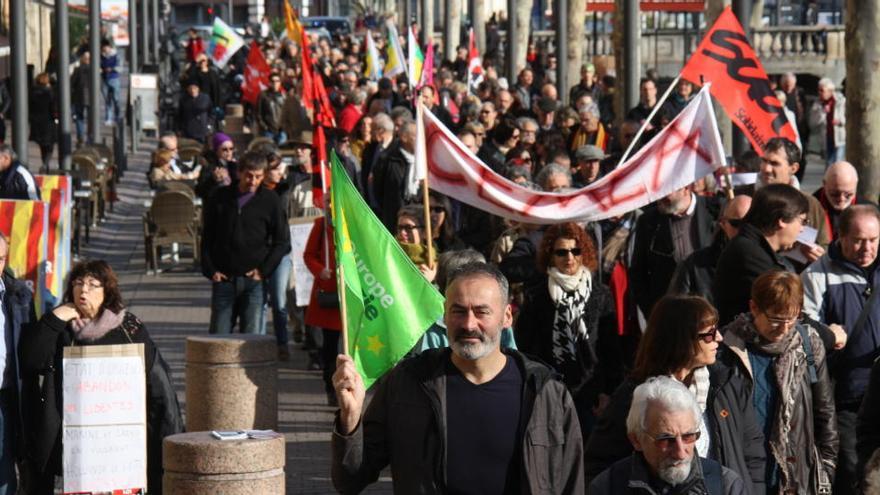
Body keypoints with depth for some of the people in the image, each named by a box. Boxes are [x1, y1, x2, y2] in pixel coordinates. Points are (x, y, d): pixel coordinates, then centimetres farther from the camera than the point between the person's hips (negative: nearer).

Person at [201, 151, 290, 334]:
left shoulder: (270, 200, 2)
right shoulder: (221, 197, 5)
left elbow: (282, 242, 6)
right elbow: (207, 237, 11)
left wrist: (263, 270, -4)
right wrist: (210, 270, 0)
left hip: (253, 280, -1)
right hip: (223, 279, 1)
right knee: (218, 334, 2)